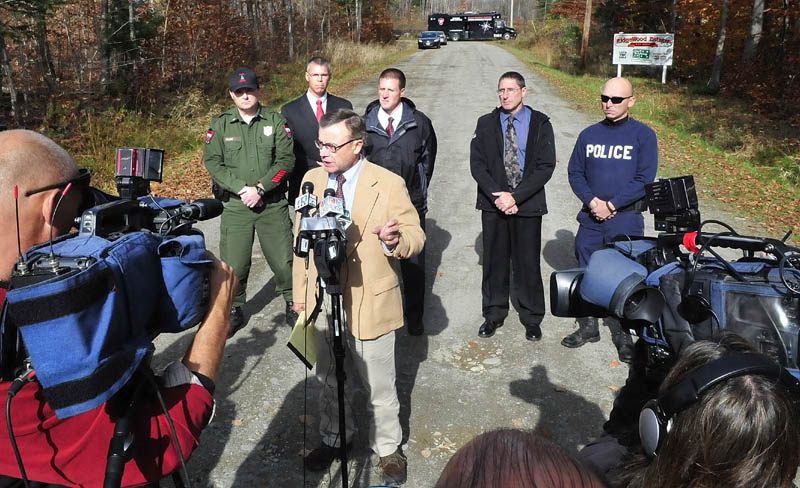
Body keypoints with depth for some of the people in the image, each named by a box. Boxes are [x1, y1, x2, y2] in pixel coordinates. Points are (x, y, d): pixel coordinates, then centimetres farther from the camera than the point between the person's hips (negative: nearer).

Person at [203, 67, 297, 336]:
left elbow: (285, 159, -4)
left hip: (273, 203, 0)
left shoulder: (276, 121, 4)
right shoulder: (221, 124, 7)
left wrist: (260, 188, -14)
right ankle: (234, 310, 22)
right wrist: (242, 188, -13)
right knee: (233, 263, 1)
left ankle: (293, 305, 21)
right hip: (235, 205, 1)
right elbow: (212, 161, -1)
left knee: (284, 260, 0)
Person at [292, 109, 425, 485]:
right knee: (330, 380, 22)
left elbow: (417, 238, -11)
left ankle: (388, 446, 36)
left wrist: (396, 239, -35)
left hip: (370, 303, -4)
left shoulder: (389, 185, -13)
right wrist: (300, 291, 11)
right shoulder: (312, 179, 1)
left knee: (379, 386, 11)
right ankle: (335, 437, 46)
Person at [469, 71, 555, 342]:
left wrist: (515, 196, -15)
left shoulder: (540, 124, -1)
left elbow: (546, 166, -7)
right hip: (493, 205, 2)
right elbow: (476, 164, 0)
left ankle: (532, 318, 21)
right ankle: (494, 314, 25)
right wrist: (497, 196, -13)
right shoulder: (486, 124, 5)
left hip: (528, 206, -2)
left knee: (528, 263, 5)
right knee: (494, 261, 9)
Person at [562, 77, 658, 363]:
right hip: (591, 217, 4)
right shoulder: (589, 135, 8)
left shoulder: (643, 135, -3)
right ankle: (588, 327, 27)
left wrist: (611, 205, -13)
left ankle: (623, 335, 19)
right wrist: (593, 201, -9)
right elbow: (575, 173, 8)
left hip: (626, 218, -3)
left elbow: (644, 178, -8)